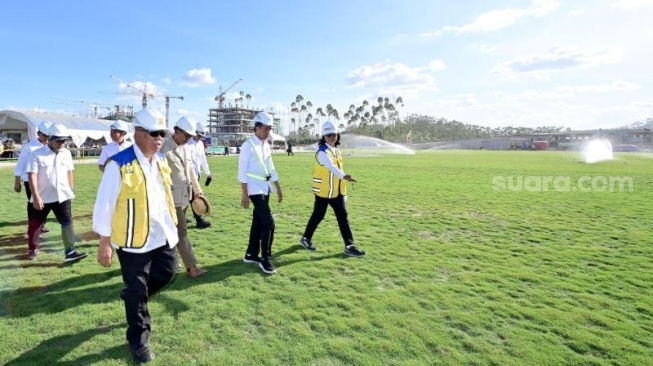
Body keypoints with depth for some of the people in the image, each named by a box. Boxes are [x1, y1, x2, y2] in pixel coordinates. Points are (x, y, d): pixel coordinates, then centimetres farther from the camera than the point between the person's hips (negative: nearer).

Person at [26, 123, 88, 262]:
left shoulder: (67, 153, 3)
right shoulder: (37, 154, -10)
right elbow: (32, 176, -14)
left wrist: (70, 191, 14)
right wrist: (36, 197, -20)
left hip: (63, 196, 2)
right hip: (42, 197, -2)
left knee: (67, 223, -4)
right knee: (35, 225, 13)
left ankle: (70, 252, -4)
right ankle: (33, 249, 33)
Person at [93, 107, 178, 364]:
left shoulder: (160, 162, 5)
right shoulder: (120, 165, -19)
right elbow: (104, 205, -15)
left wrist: (172, 226, 16)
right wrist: (104, 243, -13)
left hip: (162, 236, 7)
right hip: (133, 241, -6)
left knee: (167, 273, 20)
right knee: (137, 290, 8)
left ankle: (134, 296, 48)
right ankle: (138, 340, 29)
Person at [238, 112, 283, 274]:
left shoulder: (266, 145, 11)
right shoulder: (248, 145, -12)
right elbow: (242, 171, -14)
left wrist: (278, 188, 17)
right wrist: (244, 194, -17)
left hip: (266, 188, 8)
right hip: (255, 189, -8)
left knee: (258, 222, 13)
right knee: (268, 221, -12)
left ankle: (251, 254, 26)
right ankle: (265, 259, -1)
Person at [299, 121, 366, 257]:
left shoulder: (337, 151, 11)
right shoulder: (322, 152, -16)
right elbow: (331, 167, -35)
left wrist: (343, 191, 16)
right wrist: (344, 176, -52)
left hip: (337, 191, 7)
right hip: (323, 191, -7)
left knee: (343, 216, 4)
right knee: (318, 216, 6)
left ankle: (349, 246, 7)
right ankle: (306, 238, 28)